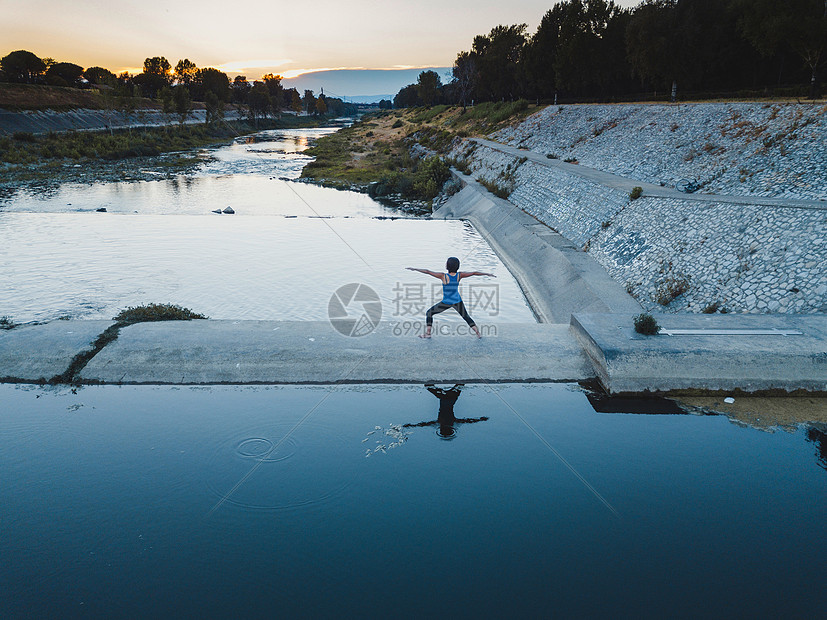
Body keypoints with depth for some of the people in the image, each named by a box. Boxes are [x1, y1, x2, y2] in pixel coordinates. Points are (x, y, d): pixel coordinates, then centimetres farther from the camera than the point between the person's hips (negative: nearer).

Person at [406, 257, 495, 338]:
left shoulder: (443, 277, -22)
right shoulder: (459, 275, -12)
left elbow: (428, 272, -18)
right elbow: (474, 273, -3)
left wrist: (415, 269, -10)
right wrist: (487, 274, 10)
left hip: (446, 303, -3)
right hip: (457, 302, 4)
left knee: (429, 313, 13)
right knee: (466, 317, 21)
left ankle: (428, 333, 12)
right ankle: (478, 333, 19)